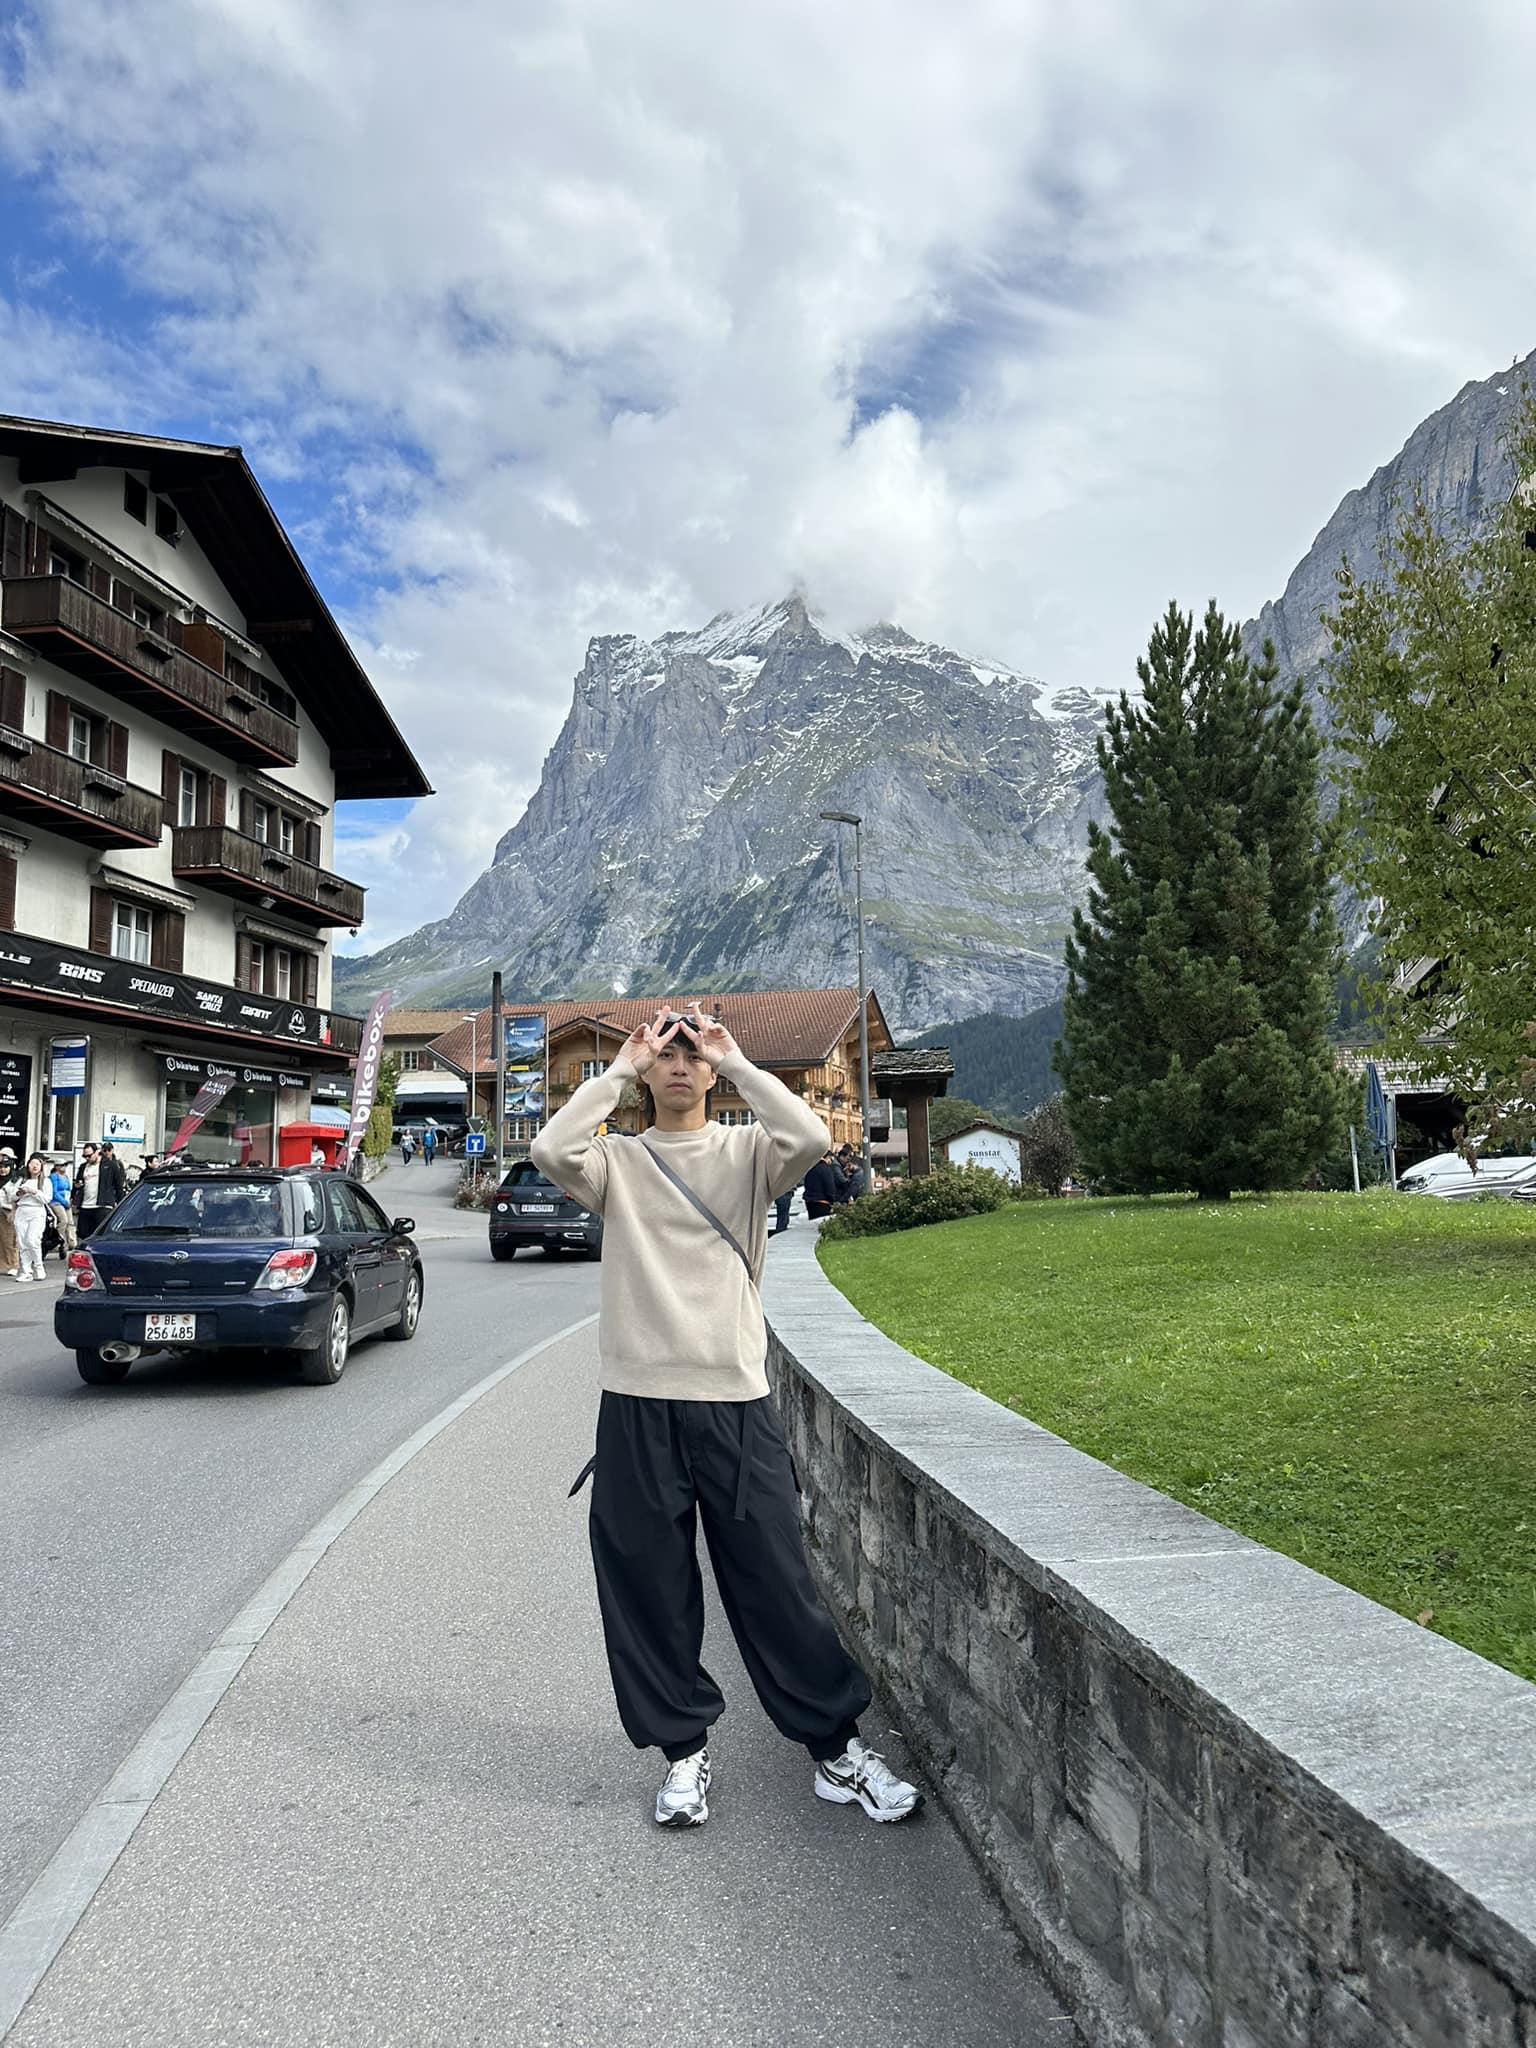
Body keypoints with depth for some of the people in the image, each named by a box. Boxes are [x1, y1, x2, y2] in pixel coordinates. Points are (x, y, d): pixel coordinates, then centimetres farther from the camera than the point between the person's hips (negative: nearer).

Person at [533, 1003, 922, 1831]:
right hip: (638, 1403, 1)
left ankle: (837, 1749, 19)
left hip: (737, 1400, -1)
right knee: (649, 1591, 8)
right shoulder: (618, 1160, 7)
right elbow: (553, 1152, -15)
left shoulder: (746, 1151, 6)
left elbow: (808, 1138, -16)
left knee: (778, 1584, 4)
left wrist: (735, 1060, -7)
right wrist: (620, 1067, -7)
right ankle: (685, 1751, 25)